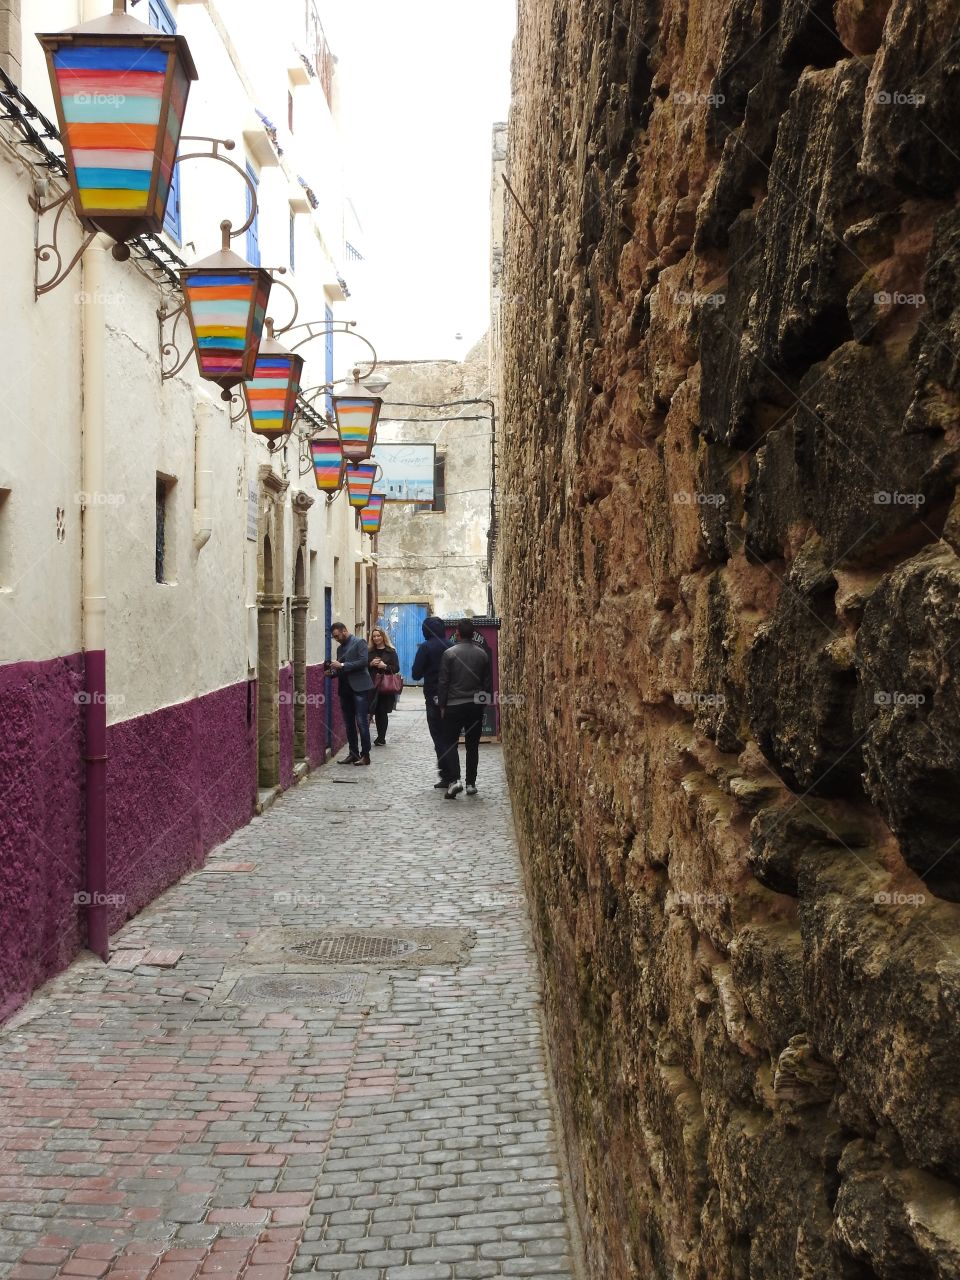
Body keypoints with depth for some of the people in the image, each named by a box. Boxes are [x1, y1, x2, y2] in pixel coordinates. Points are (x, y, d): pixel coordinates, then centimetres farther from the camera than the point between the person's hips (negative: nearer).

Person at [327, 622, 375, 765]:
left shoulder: (359, 642, -4)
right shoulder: (340, 647, 18)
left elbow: (364, 661, -17)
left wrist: (342, 665, -18)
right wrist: (333, 672, 2)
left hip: (359, 688, -8)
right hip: (345, 689, 8)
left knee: (361, 721, -8)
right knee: (349, 723, 8)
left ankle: (365, 755, -5)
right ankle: (353, 753, 14)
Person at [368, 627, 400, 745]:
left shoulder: (391, 651, 3)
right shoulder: (370, 652, 10)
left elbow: (396, 668, -2)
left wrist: (385, 666, -15)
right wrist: (371, 664, -7)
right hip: (373, 686, 3)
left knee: (382, 712, -3)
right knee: (377, 712, 3)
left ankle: (381, 738, 4)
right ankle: (381, 737, 13)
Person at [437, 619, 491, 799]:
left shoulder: (449, 654, -8)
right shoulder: (483, 654, 2)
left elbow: (443, 682, -7)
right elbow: (487, 683, 7)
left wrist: (442, 706, 1)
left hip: (454, 705, -3)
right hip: (476, 706, 3)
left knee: (450, 743, 2)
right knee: (473, 745, 10)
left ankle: (454, 779, -16)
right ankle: (471, 783, 11)